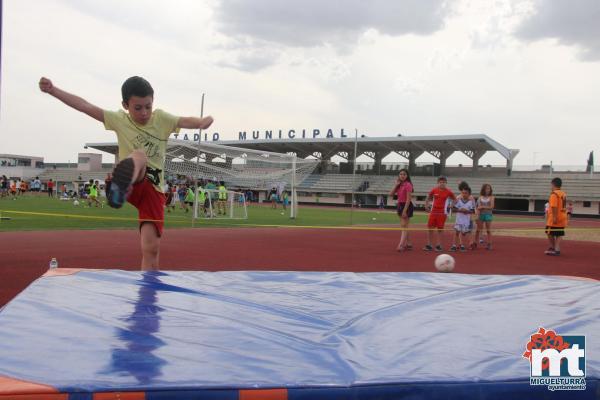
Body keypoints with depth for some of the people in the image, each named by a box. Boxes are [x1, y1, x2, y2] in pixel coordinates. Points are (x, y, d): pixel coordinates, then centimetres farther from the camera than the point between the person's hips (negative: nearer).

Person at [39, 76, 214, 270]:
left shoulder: (161, 119, 3)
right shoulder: (119, 119, 2)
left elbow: (185, 121, -14)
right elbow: (84, 106, -7)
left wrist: (202, 121, -37)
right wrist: (53, 90, -18)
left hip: (153, 188, 2)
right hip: (132, 182, -2)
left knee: (151, 248, -6)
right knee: (139, 156, -37)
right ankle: (120, 186, -71)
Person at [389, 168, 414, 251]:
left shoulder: (408, 185, -13)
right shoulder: (399, 185, 9)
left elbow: (408, 199, -18)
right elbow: (391, 194, 2)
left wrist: (404, 210, -22)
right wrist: (396, 185, -6)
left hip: (407, 206, -8)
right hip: (400, 205, 8)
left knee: (404, 226, -11)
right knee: (404, 227, 13)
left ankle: (401, 245, -15)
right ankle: (408, 244, 21)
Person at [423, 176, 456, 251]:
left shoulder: (448, 192, -2)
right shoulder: (434, 190, 1)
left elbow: (455, 199, 10)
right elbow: (428, 198, 15)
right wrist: (426, 205, 5)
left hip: (442, 212, -2)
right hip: (433, 211, 2)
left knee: (440, 229, 2)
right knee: (430, 228, 2)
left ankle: (438, 245, 10)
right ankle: (429, 245, 9)